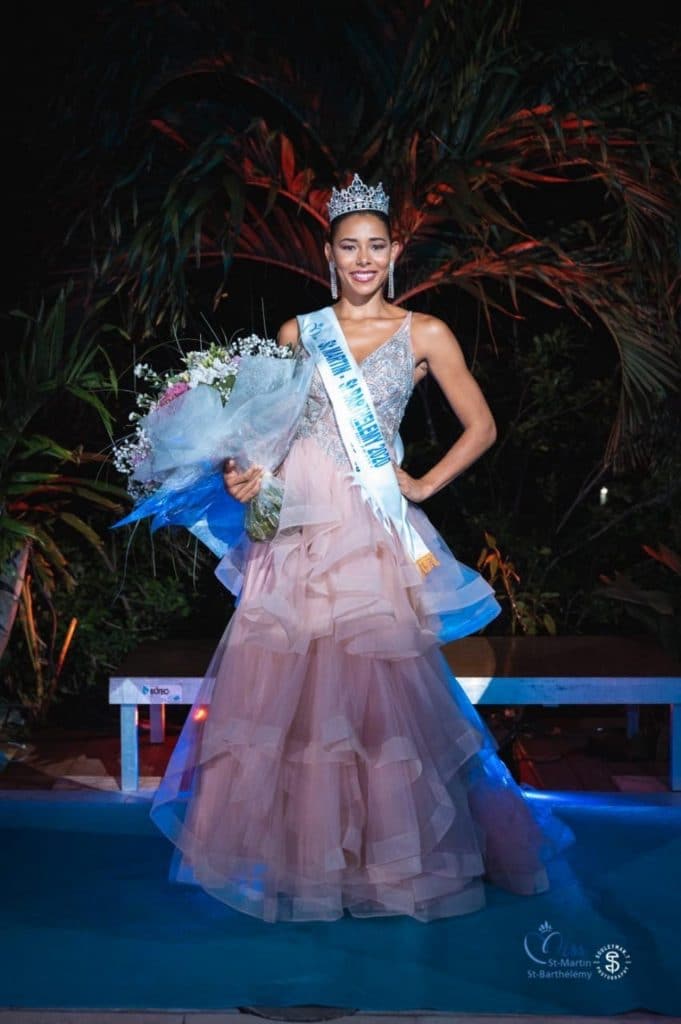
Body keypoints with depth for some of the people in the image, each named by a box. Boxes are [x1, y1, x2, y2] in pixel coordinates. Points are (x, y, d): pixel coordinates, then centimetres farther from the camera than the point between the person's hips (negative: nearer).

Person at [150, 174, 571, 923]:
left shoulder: (423, 335, 5)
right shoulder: (298, 333, 13)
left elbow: (480, 427, 8)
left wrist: (423, 486, 1)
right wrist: (248, 471, -4)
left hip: (371, 528, -2)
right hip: (298, 522, 3)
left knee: (373, 683, -4)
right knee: (285, 680, 1)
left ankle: (385, 851, 11)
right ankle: (300, 846, 15)